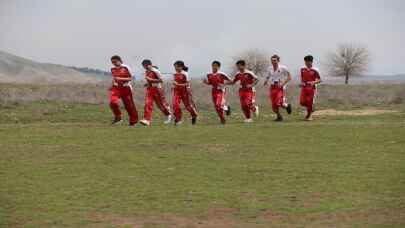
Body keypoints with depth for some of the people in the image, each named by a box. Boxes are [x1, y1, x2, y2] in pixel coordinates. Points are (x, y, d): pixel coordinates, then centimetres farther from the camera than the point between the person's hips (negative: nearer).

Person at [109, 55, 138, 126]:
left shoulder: (125, 68, -9)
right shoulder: (112, 69, 7)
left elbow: (130, 78, -8)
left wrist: (121, 79, -20)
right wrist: (112, 85, 9)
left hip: (125, 88, -3)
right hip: (116, 88, 3)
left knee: (129, 105, 4)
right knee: (113, 102, -21)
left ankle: (133, 120, 21)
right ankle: (118, 117, -3)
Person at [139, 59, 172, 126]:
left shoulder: (155, 71, -15)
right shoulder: (146, 72, 9)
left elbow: (161, 79, -18)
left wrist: (151, 79, -22)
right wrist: (147, 83, 7)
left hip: (157, 89, -6)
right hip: (149, 89, 6)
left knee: (161, 104, 7)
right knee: (148, 104, -9)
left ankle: (168, 115, 33)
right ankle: (147, 120, -16)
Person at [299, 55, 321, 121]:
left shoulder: (315, 70, -7)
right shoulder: (302, 69, 7)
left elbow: (319, 80, -3)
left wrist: (313, 82, -20)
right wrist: (301, 83, 3)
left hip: (312, 88, -4)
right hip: (304, 88, 4)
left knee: (310, 102, -4)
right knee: (302, 102, -7)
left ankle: (309, 115, 14)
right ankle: (311, 108, 23)